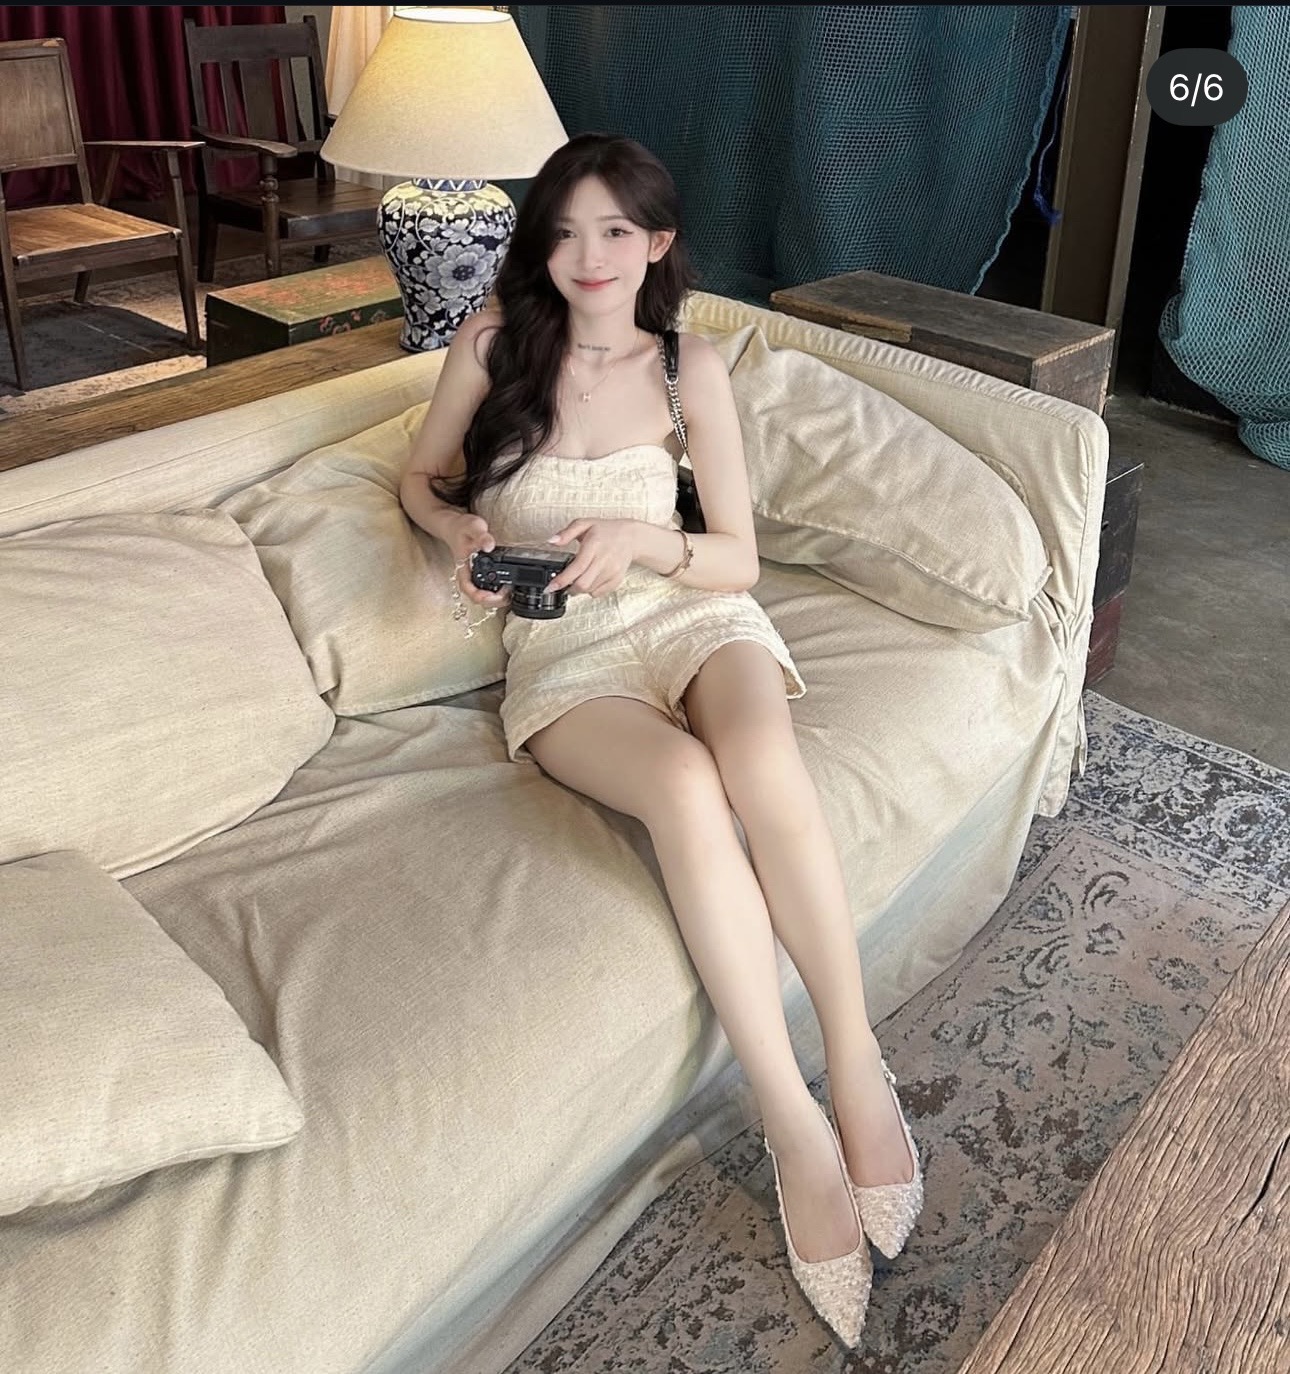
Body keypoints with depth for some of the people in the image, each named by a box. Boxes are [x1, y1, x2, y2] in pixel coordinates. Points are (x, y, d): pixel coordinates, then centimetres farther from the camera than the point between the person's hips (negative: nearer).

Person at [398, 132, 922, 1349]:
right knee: (685, 789, -35)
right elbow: (421, 479, 14)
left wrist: (641, 537, -17)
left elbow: (737, 557, 3)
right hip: (563, 654, -1)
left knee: (762, 760, -36)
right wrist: (464, 533, -8)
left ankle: (856, 1066, -24)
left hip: (691, 616, 1)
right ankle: (793, 1124, -28)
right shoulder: (493, 343, 0)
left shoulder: (691, 367, 1)